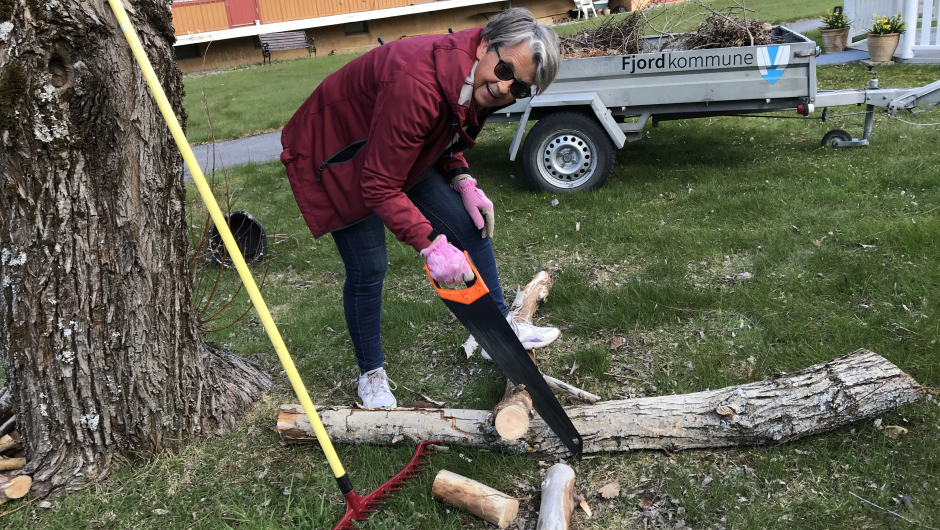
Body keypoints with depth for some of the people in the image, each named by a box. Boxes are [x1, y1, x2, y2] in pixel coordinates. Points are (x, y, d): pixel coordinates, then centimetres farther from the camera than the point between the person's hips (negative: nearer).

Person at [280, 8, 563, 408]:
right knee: (368, 268, -7)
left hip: (402, 151, 8)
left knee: (470, 226, 3)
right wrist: (430, 244, -40)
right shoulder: (417, 85, -41)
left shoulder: (477, 84, -13)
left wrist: (463, 182, -7)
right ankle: (371, 374, 17)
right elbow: (380, 187, -35)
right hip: (333, 155, -8)